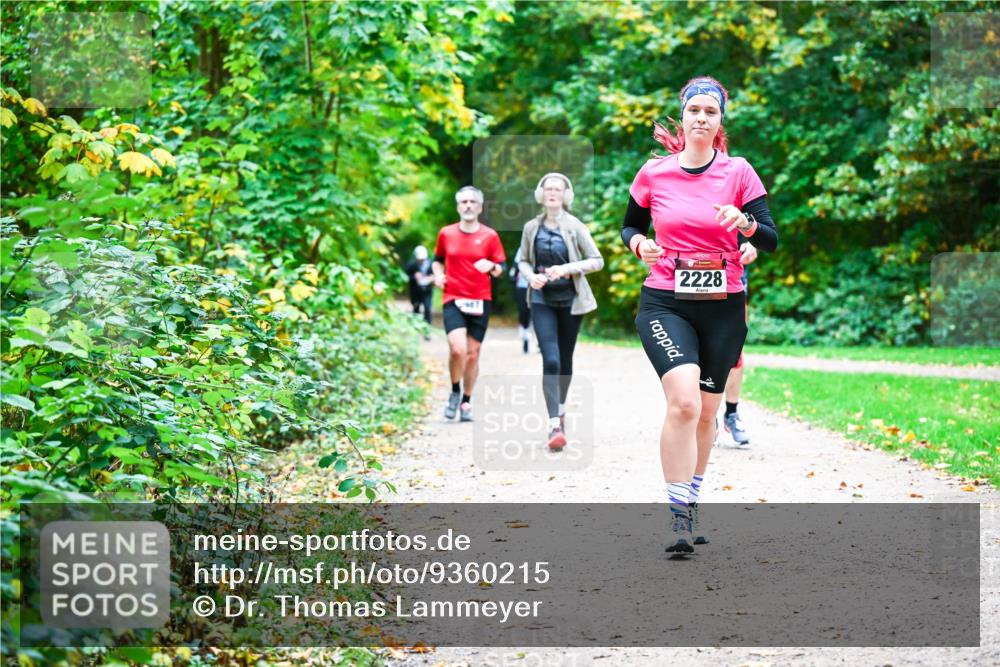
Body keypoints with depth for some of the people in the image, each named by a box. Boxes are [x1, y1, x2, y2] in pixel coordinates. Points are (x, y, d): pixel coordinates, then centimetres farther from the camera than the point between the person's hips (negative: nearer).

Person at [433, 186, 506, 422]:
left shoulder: (490, 236, 3)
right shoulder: (446, 234, 6)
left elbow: (501, 269, 5)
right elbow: (438, 260, 21)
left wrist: (491, 266, -16)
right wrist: (438, 275, 2)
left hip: (480, 301, 1)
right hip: (453, 299, -1)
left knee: (472, 354, 5)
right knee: (457, 349, -19)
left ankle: (466, 402, 20)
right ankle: (455, 392, 6)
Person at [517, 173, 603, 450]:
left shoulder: (575, 227, -4)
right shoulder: (531, 227, 2)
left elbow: (597, 260, -5)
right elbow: (523, 260, 14)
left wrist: (567, 268, -19)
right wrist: (530, 276, -9)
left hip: (570, 299, 0)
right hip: (542, 300, 0)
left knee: (565, 358, 12)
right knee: (550, 359, -13)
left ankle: (560, 409, 36)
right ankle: (555, 424, -18)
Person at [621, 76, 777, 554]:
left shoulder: (739, 172, 0)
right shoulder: (654, 173, 2)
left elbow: (771, 240, -4)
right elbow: (629, 226, 16)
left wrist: (745, 223, -24)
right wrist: (639, 244, -6)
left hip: (723, 308, 2)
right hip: (665, 303, -2)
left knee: (705, 411, 10)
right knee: (683, 400, -21)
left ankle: (689, 503, 30)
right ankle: (679, 517, -17)